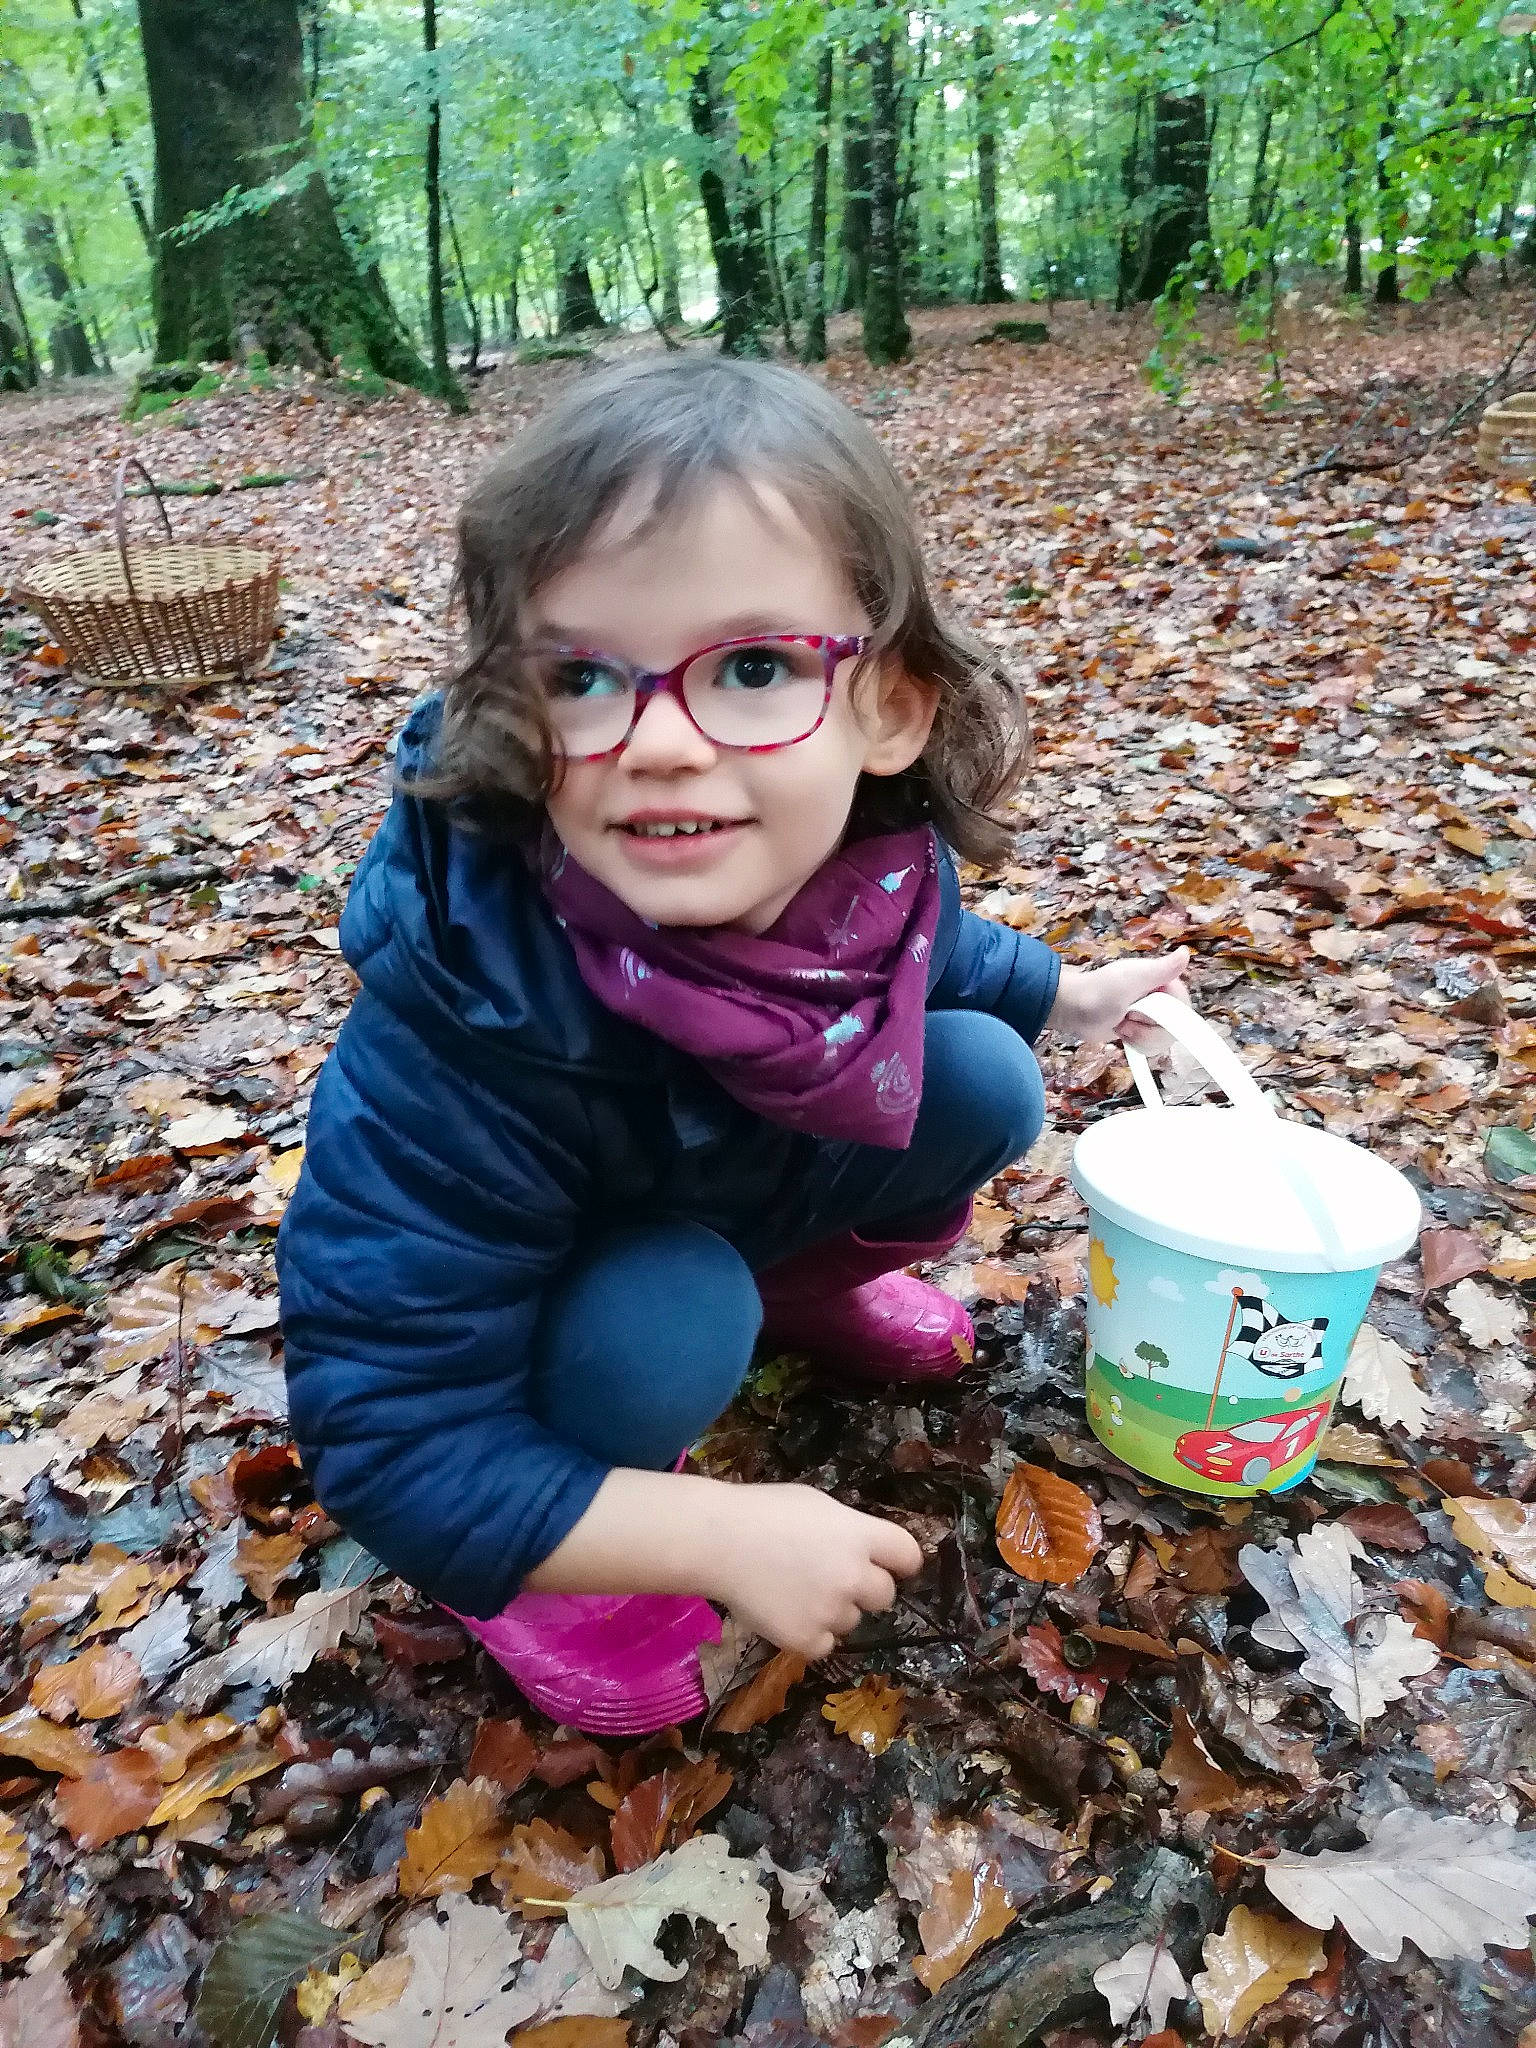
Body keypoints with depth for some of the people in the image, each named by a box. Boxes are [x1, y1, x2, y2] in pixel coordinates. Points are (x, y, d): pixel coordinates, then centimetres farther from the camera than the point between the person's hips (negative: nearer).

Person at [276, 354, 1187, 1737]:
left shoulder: (871, 858, -25)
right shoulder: (469, 1016, -42)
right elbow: (386, 1436, -35)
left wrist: (1066, 994, 13)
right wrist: (722, 1531, -35)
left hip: (730, 1191, 5)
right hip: (511, 1279, -4)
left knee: (984, 1085, -9)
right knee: (669, 1323, -35)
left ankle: (802, 1280, 18)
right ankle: (570, 1546, -1)